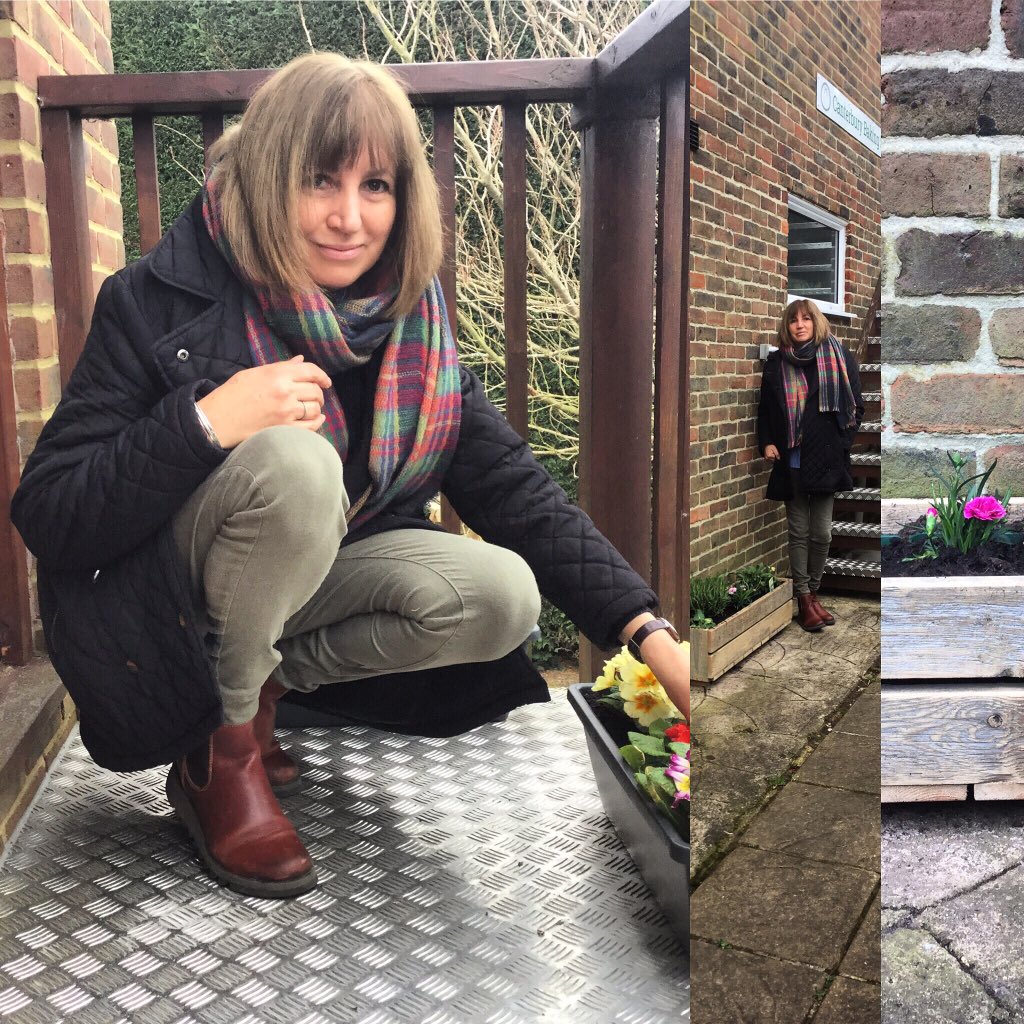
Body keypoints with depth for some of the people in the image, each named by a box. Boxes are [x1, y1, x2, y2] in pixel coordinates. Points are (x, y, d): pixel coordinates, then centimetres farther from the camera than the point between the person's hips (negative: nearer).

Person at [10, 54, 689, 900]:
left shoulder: (412, 318, -6)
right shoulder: (163, 299, -18)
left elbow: (511, 483, -9)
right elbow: (45, 517, -19)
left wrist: (651, 633, -17)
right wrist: (205, 422, -34)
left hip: (295, 581, 5)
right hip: (157, 605, -4)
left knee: (502, 599, -18)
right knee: (297, 462, -34)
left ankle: (268, 680, 0)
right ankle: (219, 755, -13)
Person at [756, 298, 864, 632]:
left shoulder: (839, 357, 4)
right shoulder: (776, 362, 7)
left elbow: (855, 405, 6)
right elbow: (765, 408, 12)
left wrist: (843, 440, -3)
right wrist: (767, 442, -1)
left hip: (826, 457, 0)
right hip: (791, 458, 1)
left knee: (821, 532, 3)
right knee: (799, 531, 3)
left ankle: (812, 594, 18)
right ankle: (804, 601, 9)